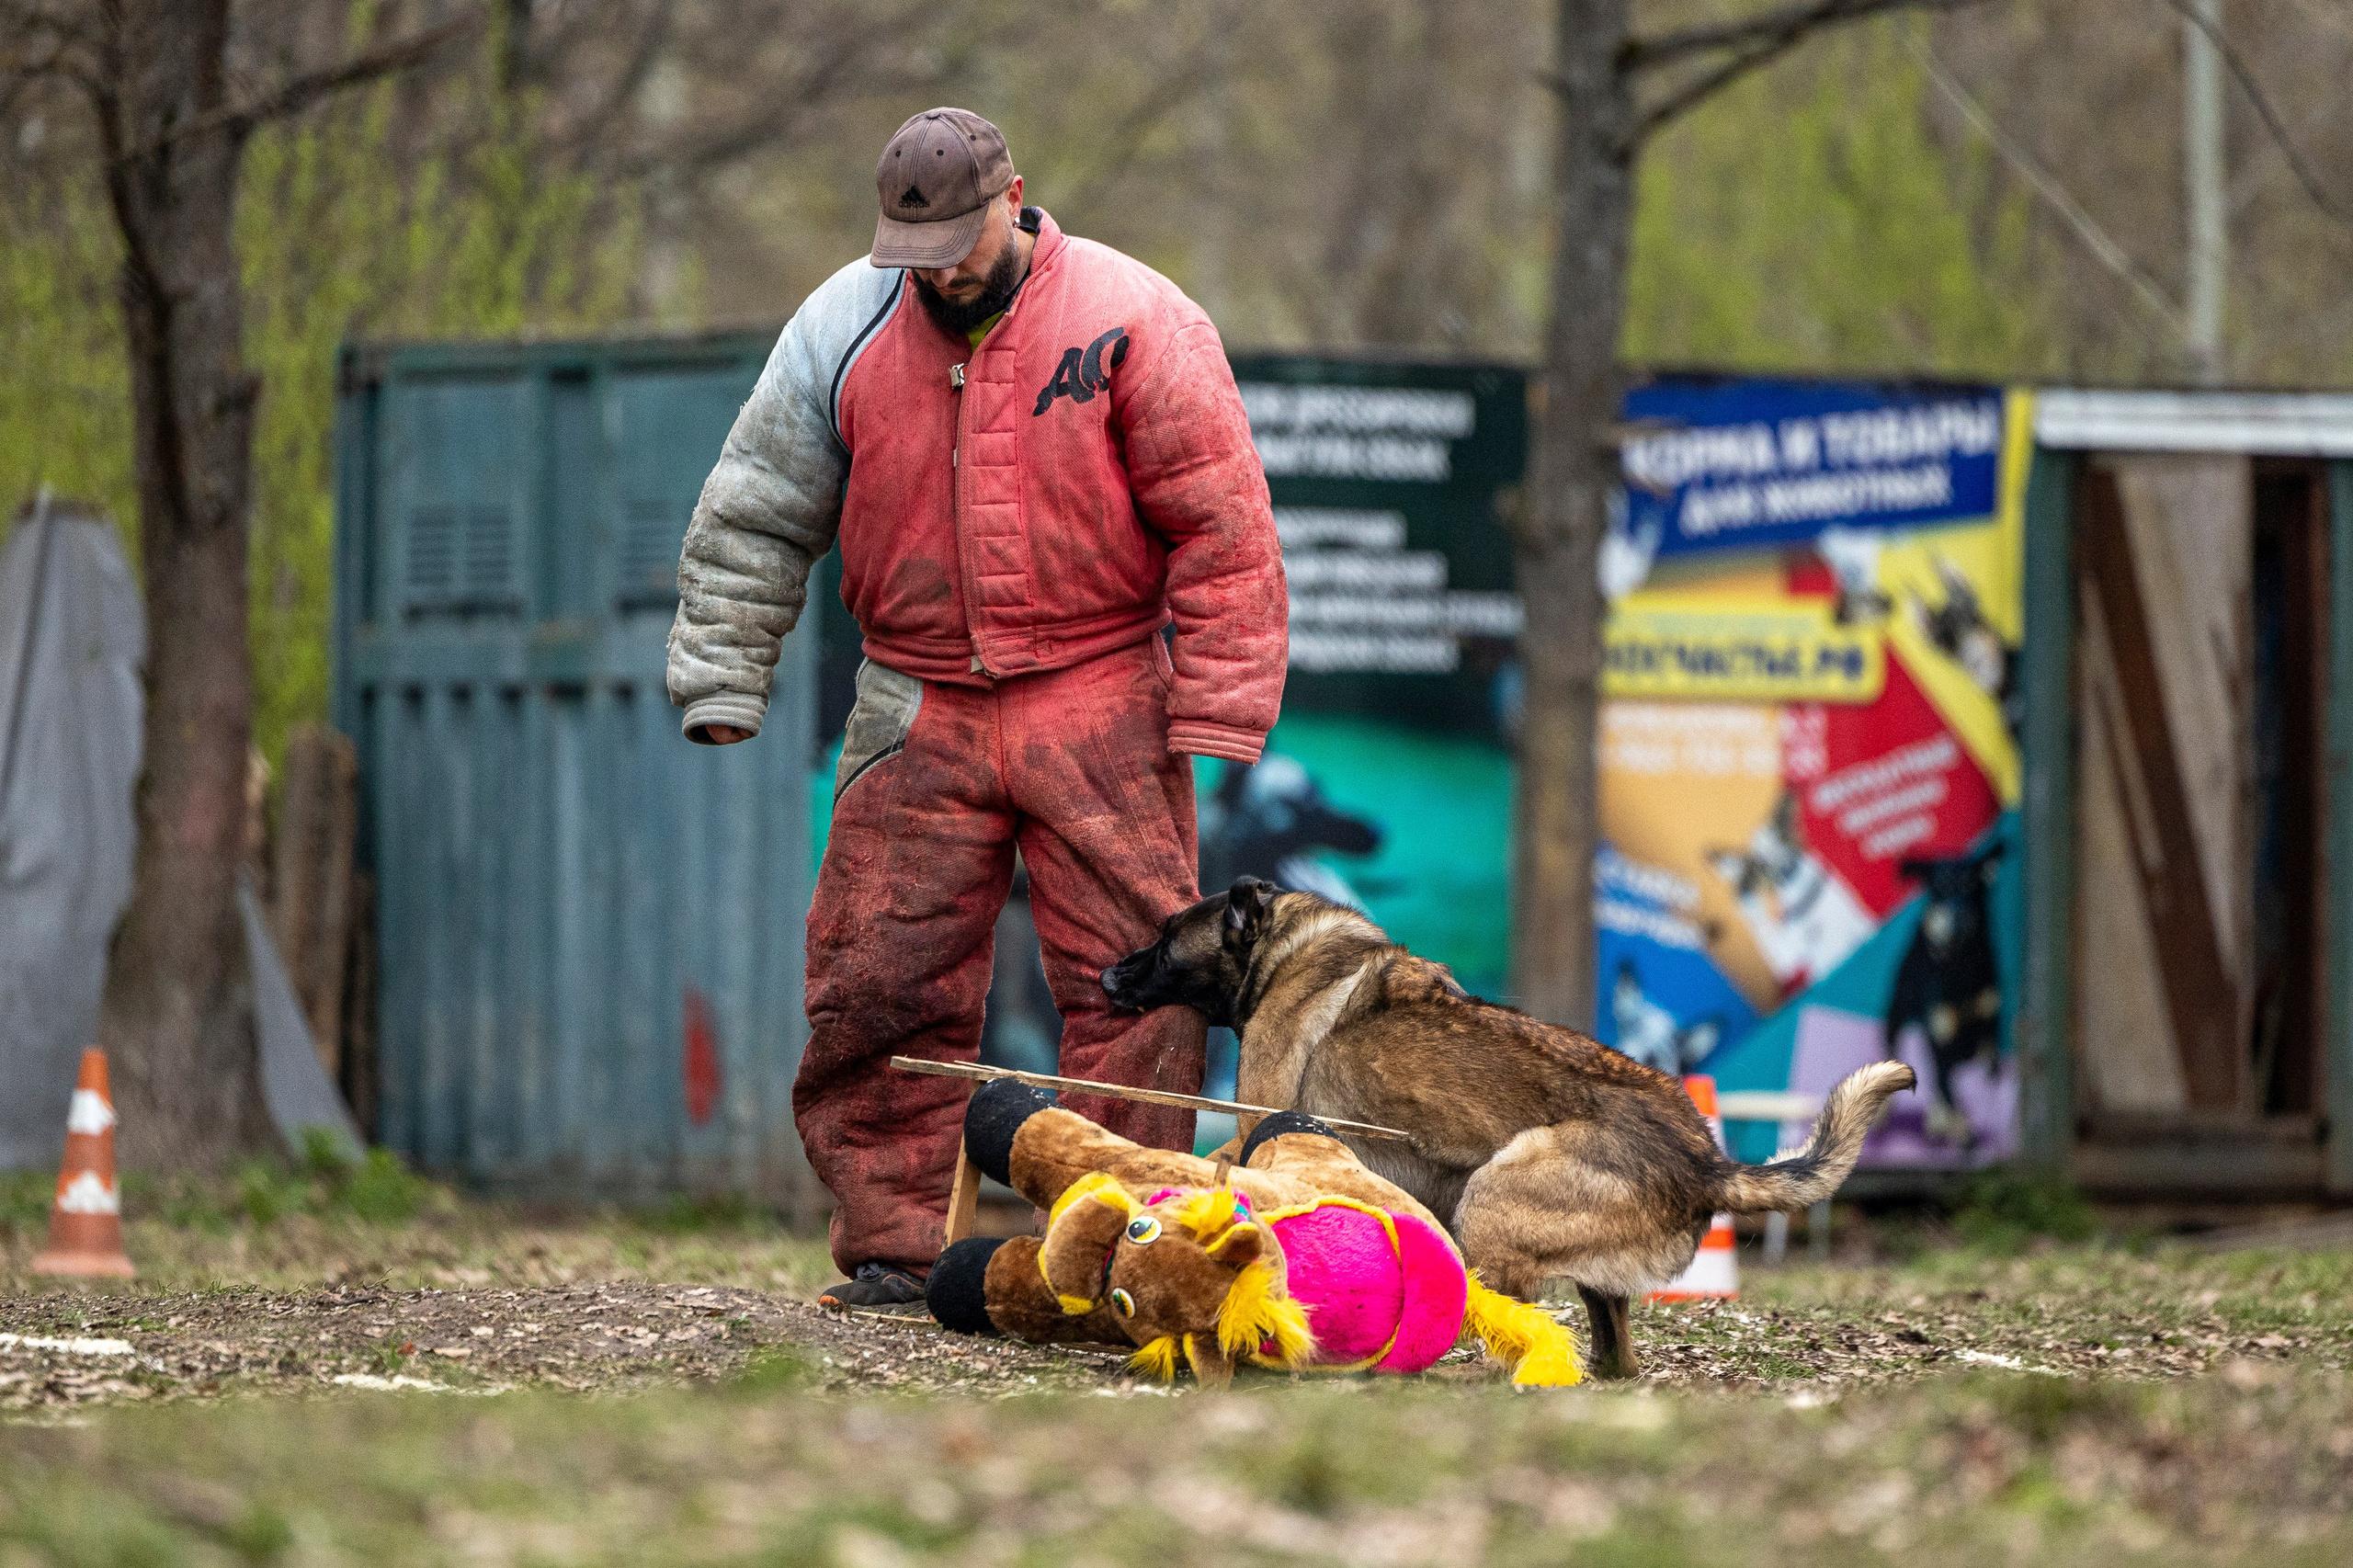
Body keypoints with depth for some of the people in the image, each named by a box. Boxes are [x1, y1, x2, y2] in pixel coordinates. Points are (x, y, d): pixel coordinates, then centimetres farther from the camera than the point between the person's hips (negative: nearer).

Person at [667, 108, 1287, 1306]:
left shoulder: (1133, 326, -7)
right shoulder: (842, 330, 2)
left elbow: (1221, 529, -5)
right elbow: (755, 513, 10)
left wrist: (1215, 718, -9)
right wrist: (721, 688, 4)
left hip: (1097, 705, -2)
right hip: (920, 706, 2)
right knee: (879, 982, -3)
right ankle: (892, 1247, 6)